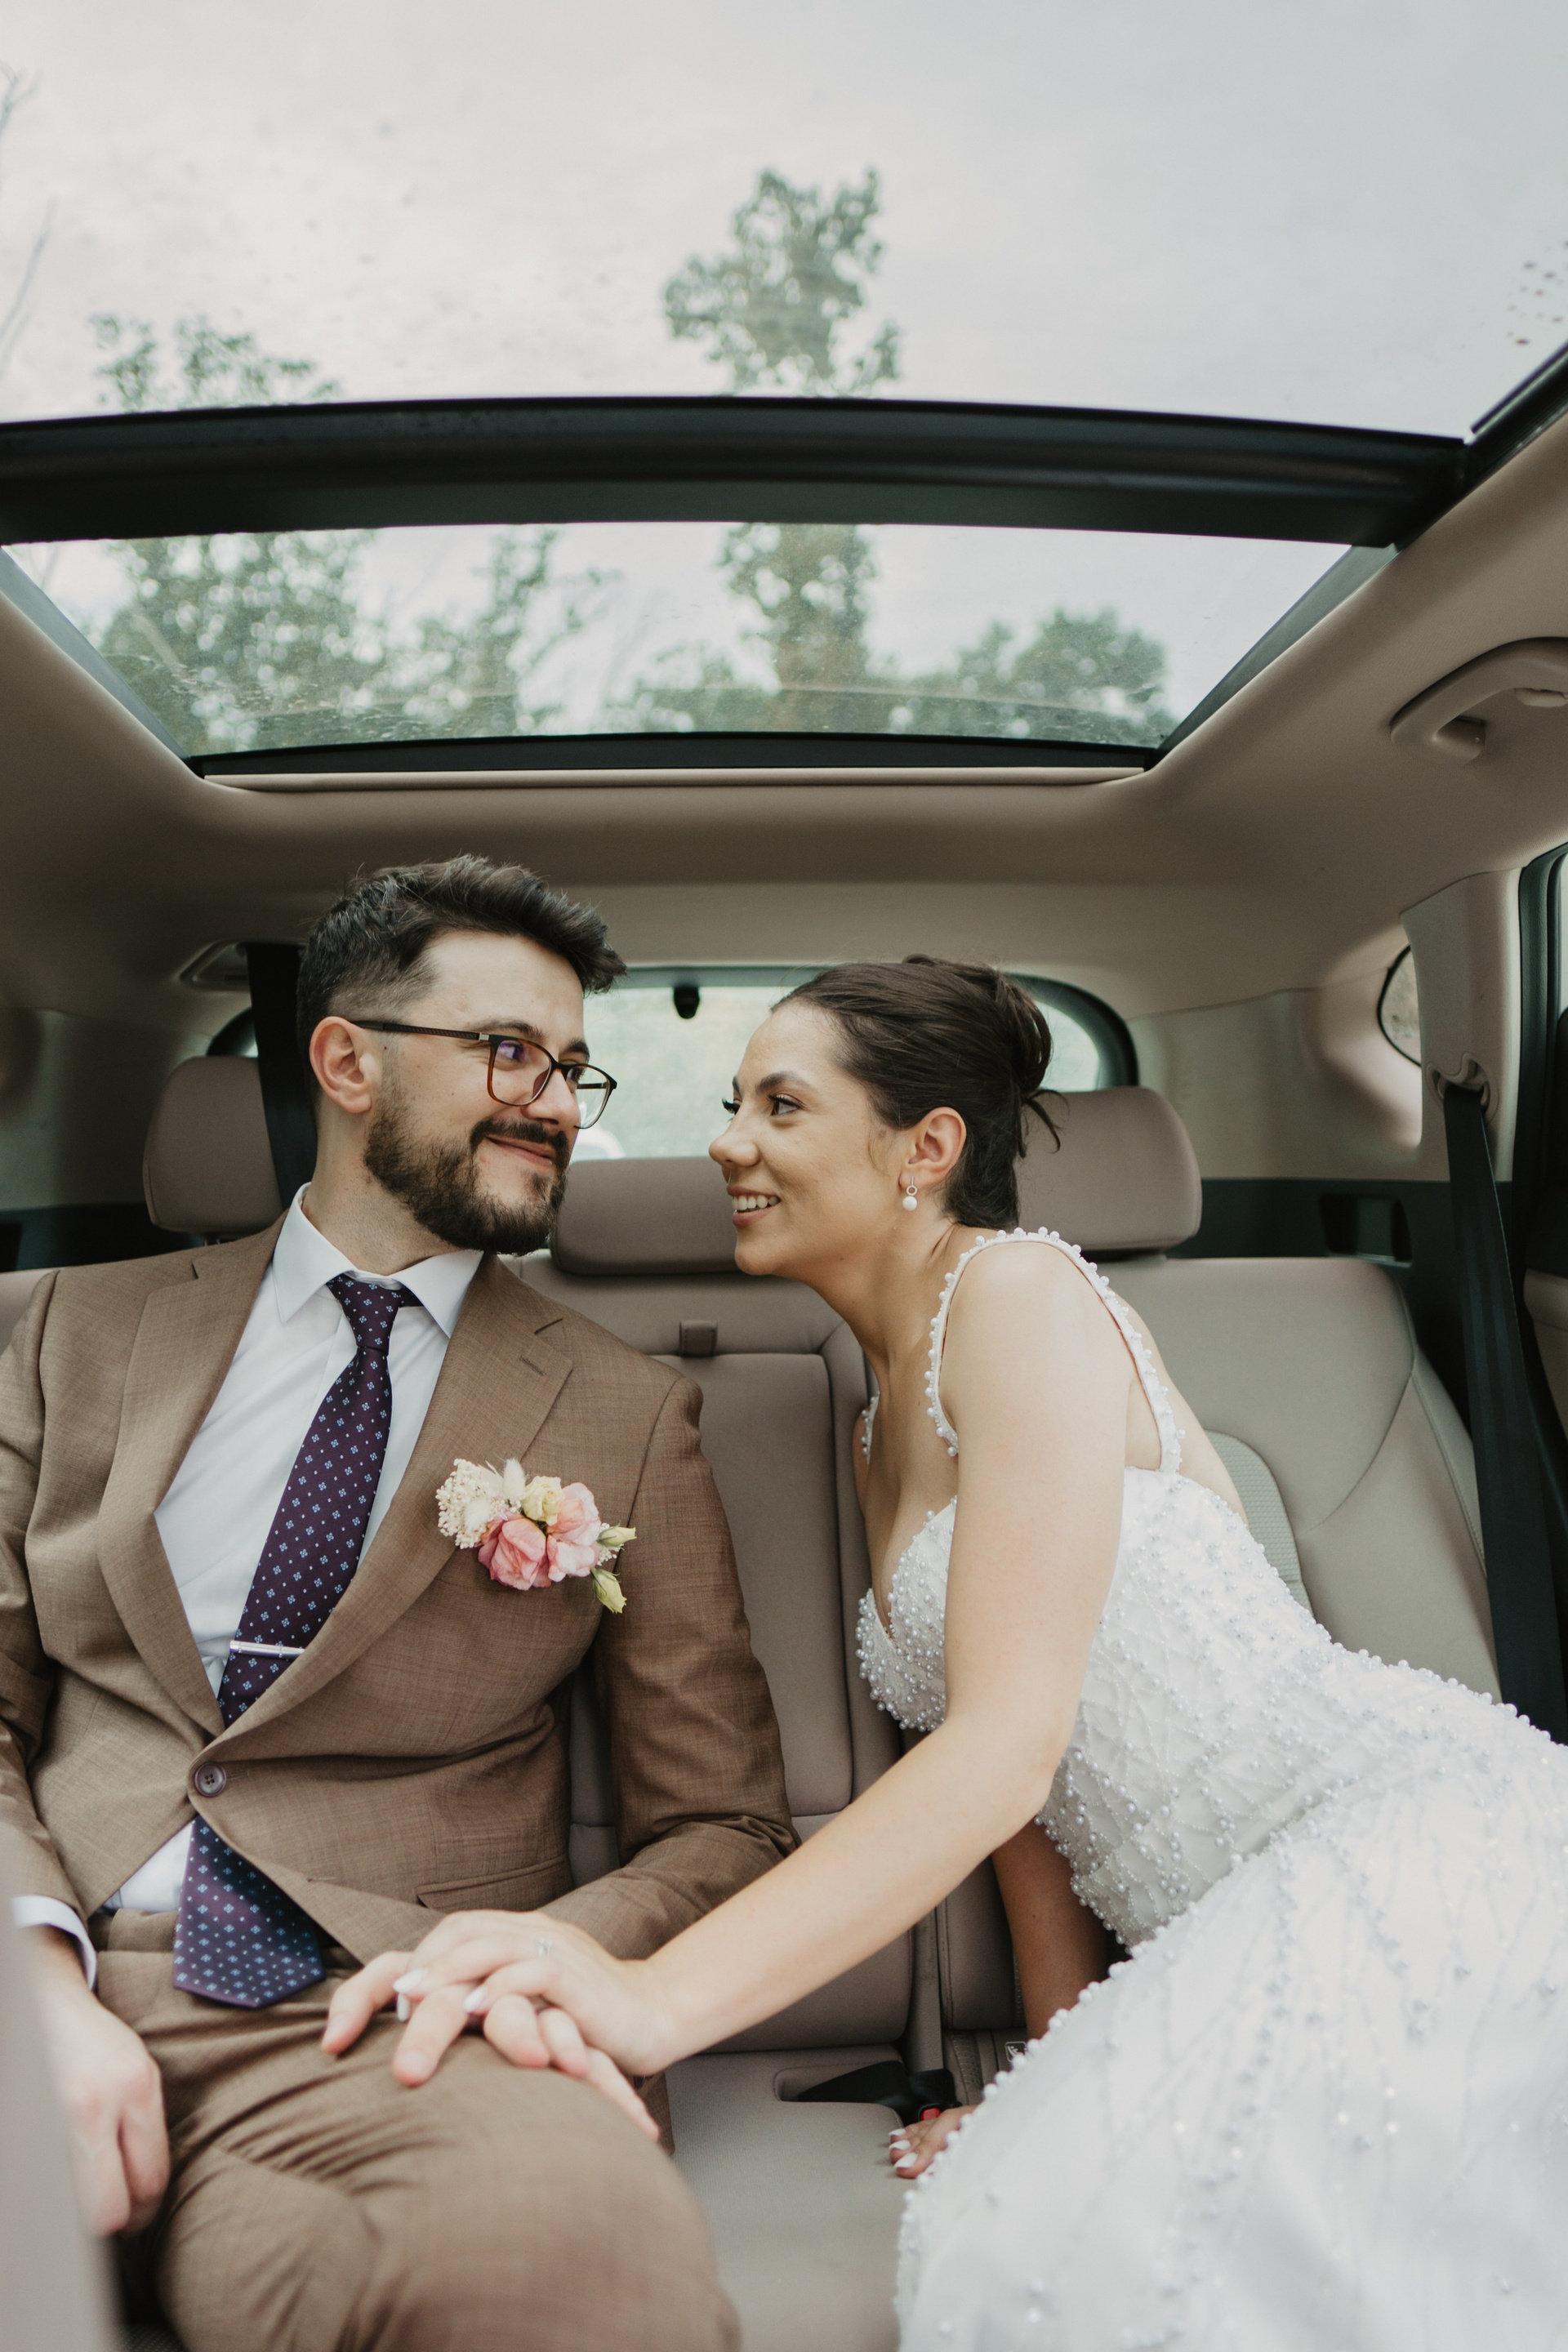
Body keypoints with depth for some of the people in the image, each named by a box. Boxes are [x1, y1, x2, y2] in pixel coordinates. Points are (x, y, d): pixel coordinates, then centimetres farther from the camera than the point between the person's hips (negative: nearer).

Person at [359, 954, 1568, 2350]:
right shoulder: (880, 1430, 17)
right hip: (1253, 1923, 8)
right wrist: (1065, 2065, 10)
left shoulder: (1021, 1294, -11)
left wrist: (658, 1996, -28)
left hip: (1406, 1827, -7)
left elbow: (1011, 1744, -20)